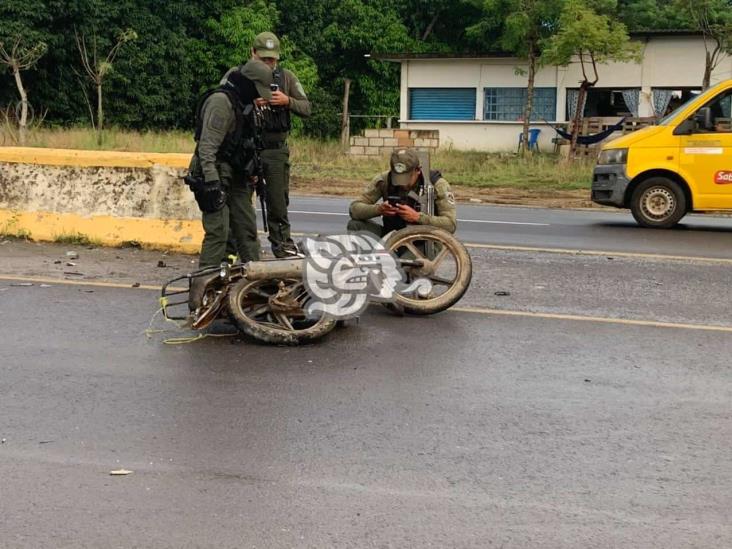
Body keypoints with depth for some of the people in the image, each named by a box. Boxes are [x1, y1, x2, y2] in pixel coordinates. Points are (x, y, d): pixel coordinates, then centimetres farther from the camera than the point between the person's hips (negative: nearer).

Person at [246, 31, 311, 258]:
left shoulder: (286, 77, 8)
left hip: (276, 148, 1)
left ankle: (282, 245, 13)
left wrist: (287, 101, -14)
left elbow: (306, 109, 5)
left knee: (278, 201, 3)